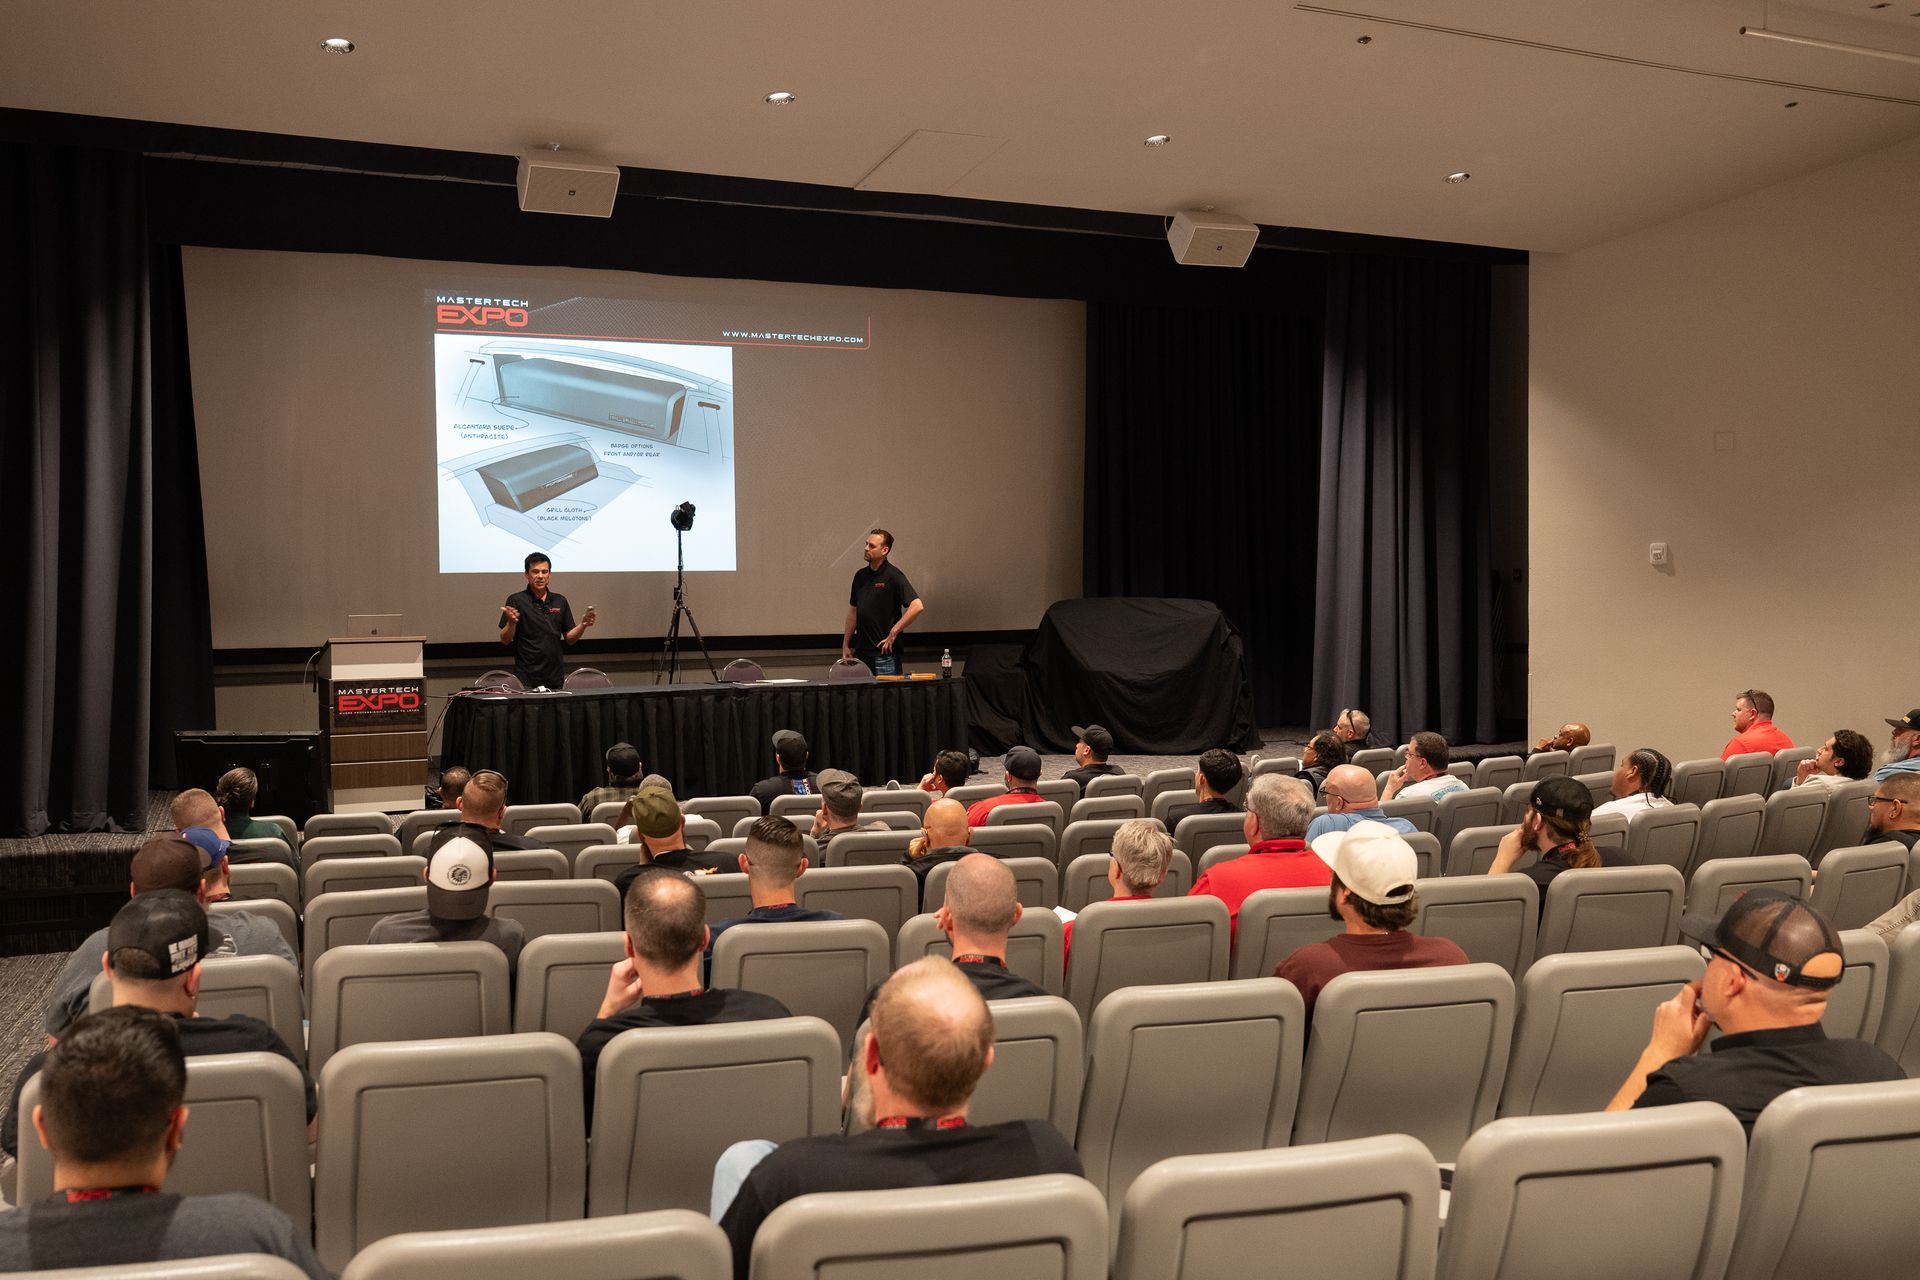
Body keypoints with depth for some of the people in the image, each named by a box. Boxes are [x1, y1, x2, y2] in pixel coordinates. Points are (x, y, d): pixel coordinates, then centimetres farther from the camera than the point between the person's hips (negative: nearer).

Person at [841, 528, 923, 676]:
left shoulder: (893, 576, -10)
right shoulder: (860, 575, 12)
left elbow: (917, 606, -19)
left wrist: (893, 633, -17)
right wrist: (845, 645, 14)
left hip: (884, 654, -6)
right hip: (861, 652, 7)